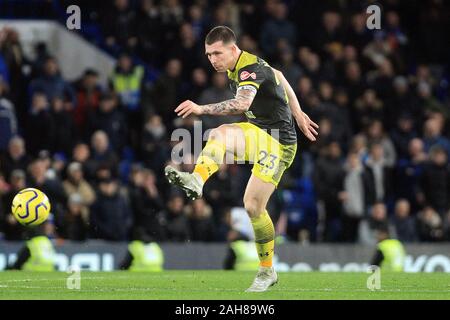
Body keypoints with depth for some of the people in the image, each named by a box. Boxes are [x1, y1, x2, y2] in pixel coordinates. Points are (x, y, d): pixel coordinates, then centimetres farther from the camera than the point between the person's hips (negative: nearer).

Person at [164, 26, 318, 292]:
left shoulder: (251, 69, -21)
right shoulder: (241, 66, 9)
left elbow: (242, 104, -40)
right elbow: (279, 77, 25)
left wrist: (202, 109, -49)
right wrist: (298, 114, 28)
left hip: (278, 142, -9)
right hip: (258, 133, 9)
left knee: (253, 206, -11)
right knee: (219, 134, -23)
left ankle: (267, 272, 6)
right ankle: (196, 180, -45)